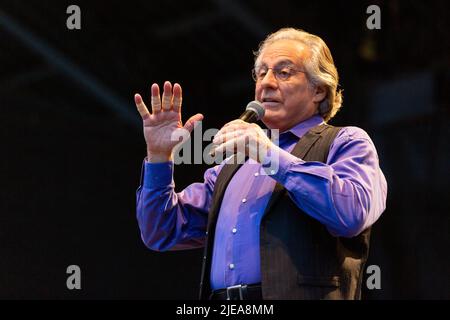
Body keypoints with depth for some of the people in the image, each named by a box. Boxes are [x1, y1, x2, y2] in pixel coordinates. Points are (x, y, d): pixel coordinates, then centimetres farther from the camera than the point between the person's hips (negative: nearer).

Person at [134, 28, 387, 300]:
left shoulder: (346, 143, 10)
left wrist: (272, 156, -10)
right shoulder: (232, 168, 27)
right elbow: (164, 233, 21)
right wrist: (159, 155, 9)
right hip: (222, 306, 5)